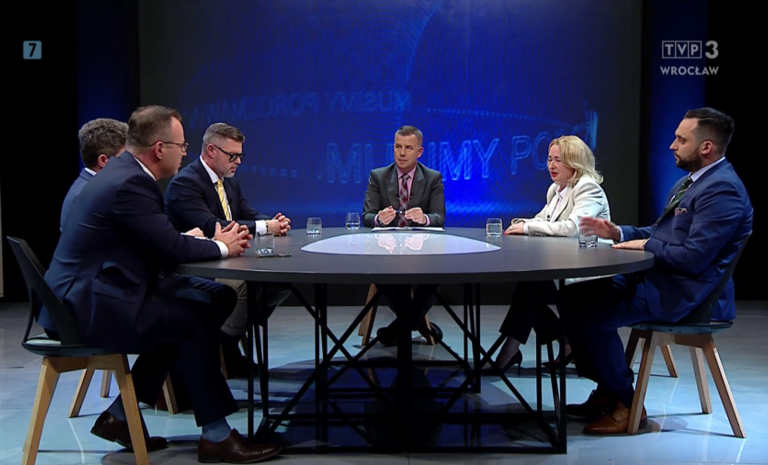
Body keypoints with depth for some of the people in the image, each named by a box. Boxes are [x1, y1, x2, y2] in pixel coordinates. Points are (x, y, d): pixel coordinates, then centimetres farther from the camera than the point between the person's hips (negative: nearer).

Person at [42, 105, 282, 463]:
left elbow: (160, 242, 14)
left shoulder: (125, 172, 11)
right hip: (90, 308, -11)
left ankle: (119, 415, 16)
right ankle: (215, 436, 0)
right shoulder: (130, 183, -20)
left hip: (89, 296, 11)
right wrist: (220, 247, -3)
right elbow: (172, 247, -22)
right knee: (196, 319, -12)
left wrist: (213, 241, 1)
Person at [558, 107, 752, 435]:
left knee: (595, 315, -22)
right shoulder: (691, 181, 15)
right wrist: (618, 233, 8)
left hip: (686, 293, -11)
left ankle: (625, 404, -3)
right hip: (659, 277, 11)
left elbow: (693, 258, -25)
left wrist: (645, 245, -11)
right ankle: (606, 390, 11)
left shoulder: (722, 190, -18)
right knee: (571, 297, 3)